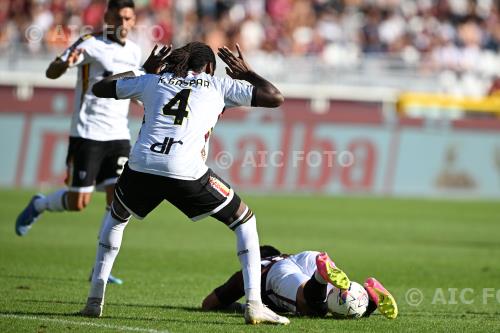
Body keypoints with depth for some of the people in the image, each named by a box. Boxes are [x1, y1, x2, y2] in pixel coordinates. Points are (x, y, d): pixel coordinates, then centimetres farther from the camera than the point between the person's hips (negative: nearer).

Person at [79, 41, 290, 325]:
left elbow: (99, 88, 33)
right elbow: (276, 98, 15)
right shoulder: (218, 86, 17)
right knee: (245, 220, 17)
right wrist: (247, 73, 31)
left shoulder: (152, 81, 23)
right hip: (187, 174, -3)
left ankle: (95, 299, 26)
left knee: (117, 217, 35)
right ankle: (254, 305, 5)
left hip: (141, 168, 3)